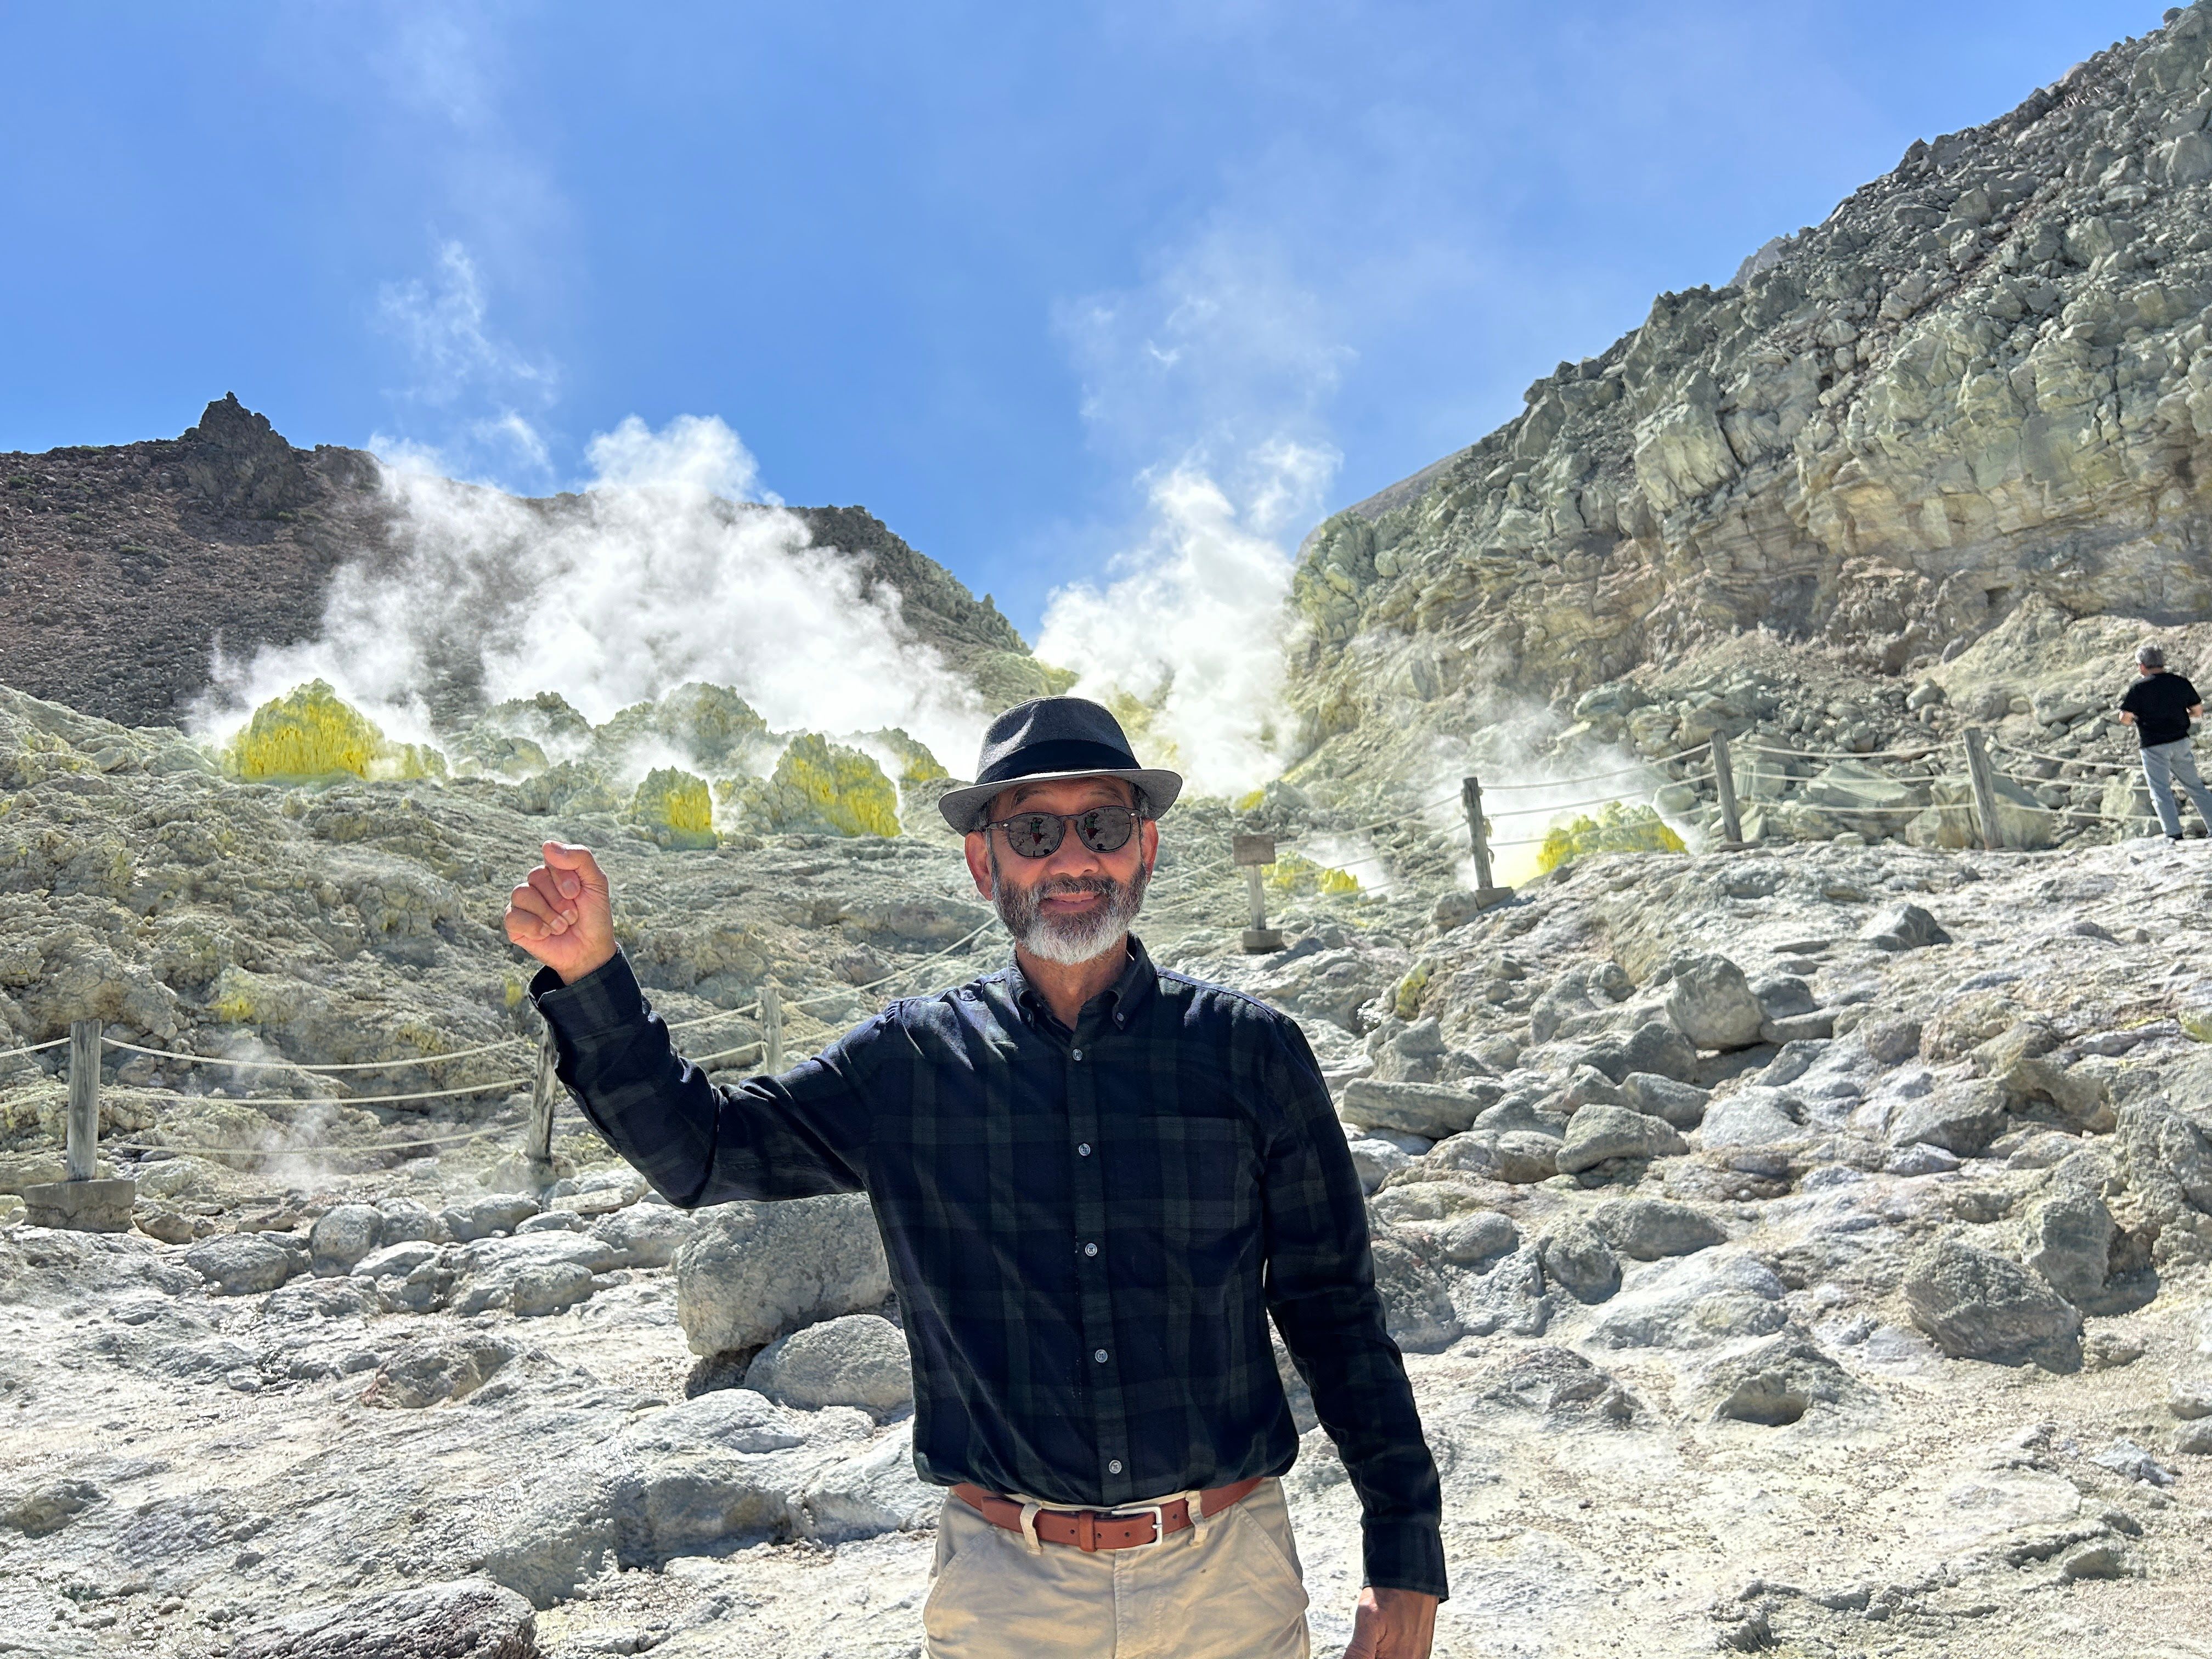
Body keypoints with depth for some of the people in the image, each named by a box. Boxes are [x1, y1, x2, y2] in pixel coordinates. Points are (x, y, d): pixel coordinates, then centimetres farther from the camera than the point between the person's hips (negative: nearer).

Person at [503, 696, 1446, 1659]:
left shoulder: (1250, 1053, -4)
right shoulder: (906, 1064, -2)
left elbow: (1333, 1309, 0)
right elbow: (696, 1147, 2)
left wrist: (1406, 1553, 0)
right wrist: (590, 974, -11)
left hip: (1227, 1579, 0)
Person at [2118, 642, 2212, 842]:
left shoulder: (2138, 687, -11)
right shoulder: (2180, 682, 2)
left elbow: (2125, 719, -14)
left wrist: (2136, 721, 8)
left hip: (2154, 747, -5)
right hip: (2181, 742, 5)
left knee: (2161, 791, -2)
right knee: (2195, 786, 17)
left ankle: (2174, 835, -11)